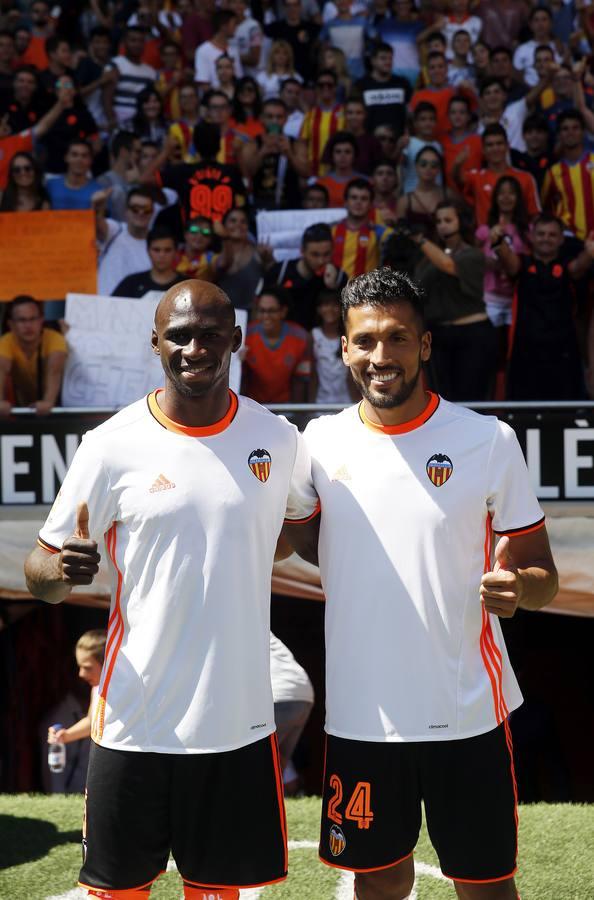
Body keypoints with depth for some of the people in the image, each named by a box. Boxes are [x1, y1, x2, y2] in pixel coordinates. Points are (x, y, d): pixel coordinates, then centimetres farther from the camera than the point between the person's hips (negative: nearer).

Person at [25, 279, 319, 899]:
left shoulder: (276, 439, 2)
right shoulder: (112, 447, -6)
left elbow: (306, 521, 22)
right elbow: (42, 574, -1)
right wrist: (62, 570, -24)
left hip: (240, 724, 2)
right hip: (134, 725, -2)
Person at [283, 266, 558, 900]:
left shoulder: (488, 442, -6)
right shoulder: (321, 440, 2)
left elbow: (542, 575, -1)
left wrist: (519, 586, -23)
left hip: (466, 715, -2)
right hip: (359, 716, 3)